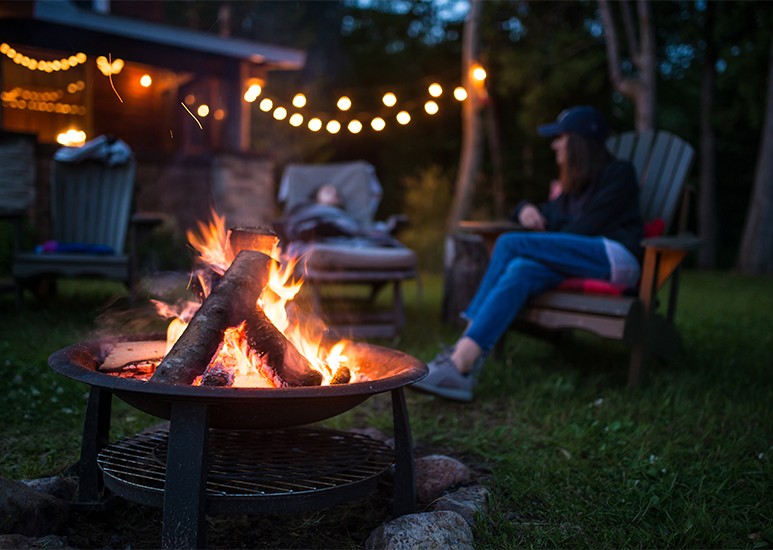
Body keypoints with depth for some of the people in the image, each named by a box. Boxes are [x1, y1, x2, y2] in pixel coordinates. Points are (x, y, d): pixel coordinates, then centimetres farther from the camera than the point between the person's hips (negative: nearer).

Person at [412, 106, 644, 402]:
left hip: (615, 257, -7)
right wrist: (526, 209, 13)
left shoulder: (618, 173, 6)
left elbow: (590, 225, -6)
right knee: (521, 271, -27)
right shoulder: (573, 184, 30)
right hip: (580, 263, 7)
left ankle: (464, 355, -31)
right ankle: (462, 362, -43)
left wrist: (545, 246, -4)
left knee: (510, 243, -23)